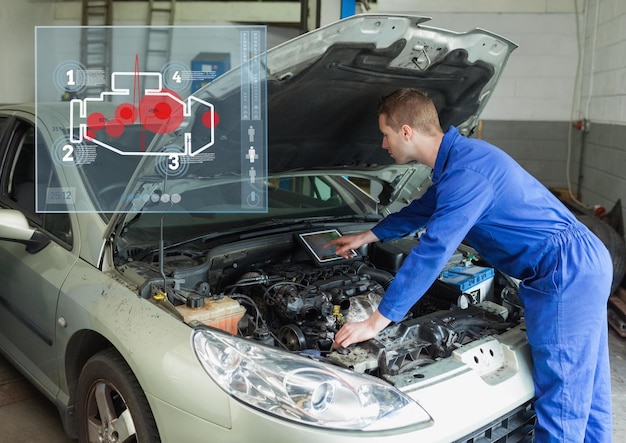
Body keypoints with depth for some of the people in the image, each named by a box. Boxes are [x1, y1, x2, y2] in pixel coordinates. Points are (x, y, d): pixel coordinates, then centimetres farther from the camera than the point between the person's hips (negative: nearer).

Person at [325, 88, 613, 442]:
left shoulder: (467, 172, -22)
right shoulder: (458, 157, 12)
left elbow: (431, 254, -24)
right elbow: (423, 210, 27)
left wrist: (375, 323, -17)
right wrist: (366, 237, 36)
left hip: (566, 273, -10)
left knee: (561, 404, -1)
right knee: (587, 395, 18)